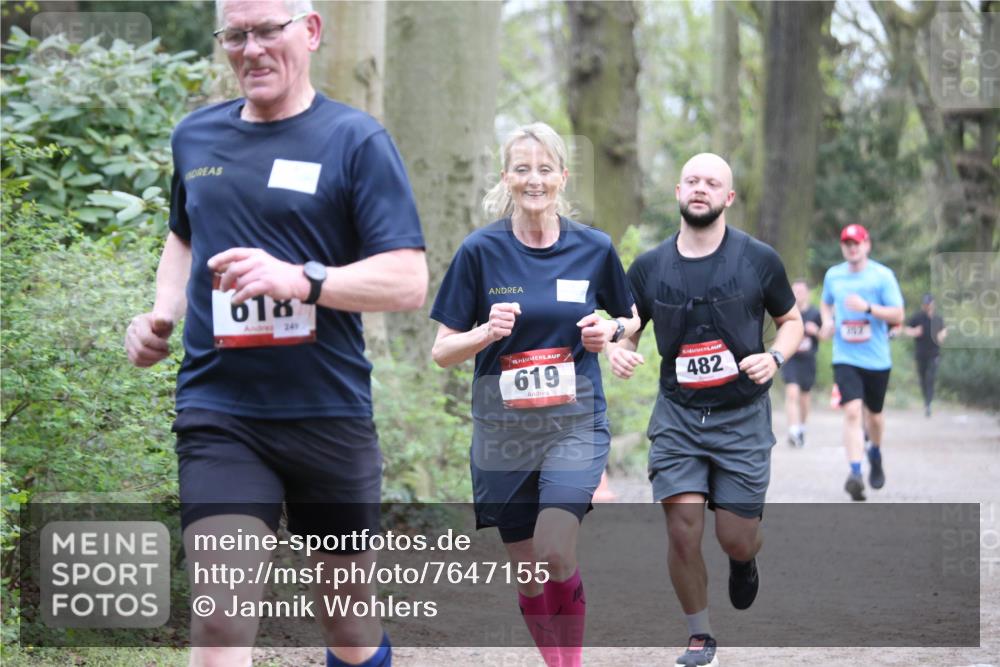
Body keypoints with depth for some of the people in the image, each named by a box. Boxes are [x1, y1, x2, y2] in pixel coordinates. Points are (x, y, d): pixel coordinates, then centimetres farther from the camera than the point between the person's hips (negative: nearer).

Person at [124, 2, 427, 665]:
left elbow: (409, 281, -11)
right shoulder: (195, 137, 10)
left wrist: (301, 280, -27)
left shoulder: (356, 139, -4)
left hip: (330, 414, -1)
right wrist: (161, 314, 10)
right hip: (219, 415, 2)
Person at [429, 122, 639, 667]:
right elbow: (442, 351, -1)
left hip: (575, 424, -1)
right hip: (502, 432, 1)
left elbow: (631, 319, 16)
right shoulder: (481, 251, -4)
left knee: (554, 555, -21)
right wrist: (487, 332, -20)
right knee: (528, 576, 7)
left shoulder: (594, 249, 0)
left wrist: (610, 331, -6)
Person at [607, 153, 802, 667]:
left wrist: (775, 356, -12)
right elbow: (625, 332, 10)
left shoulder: (758, 260, -4)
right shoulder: (649, 267, 0)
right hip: (677, 415, 1)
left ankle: (746, 562, 39)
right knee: (682, 530, -10)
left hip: (742, 416, -1)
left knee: (736, 540, -1)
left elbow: (791, 320, 8)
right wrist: (619, 351, -14)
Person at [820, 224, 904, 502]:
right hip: (845, 358, 1)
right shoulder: (833, 275, 6)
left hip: (877, 359, -1)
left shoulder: (882, 275, -5)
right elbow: (826, 303, 25)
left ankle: (875, 454, 46)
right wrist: (827, 321, 3)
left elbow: (898, 315, -8)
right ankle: (856, 474, -25)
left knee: (874, 414, 14)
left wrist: (867, 307, -22)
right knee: (852, 411, -18)